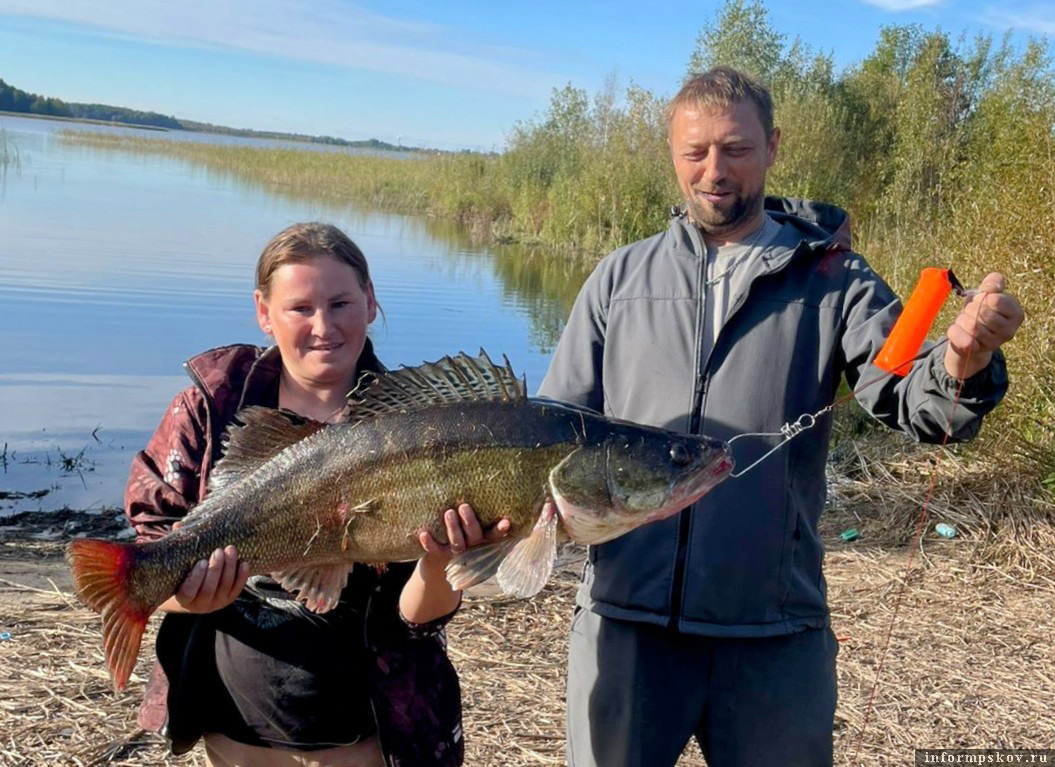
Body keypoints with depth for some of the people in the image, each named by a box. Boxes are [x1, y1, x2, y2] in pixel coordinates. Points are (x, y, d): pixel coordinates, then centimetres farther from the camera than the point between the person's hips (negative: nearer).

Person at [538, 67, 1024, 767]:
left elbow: (908, 400, -10)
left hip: (776, 629, -1)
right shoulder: (621, 277, 9)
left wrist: (964, 363, -32)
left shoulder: (834, 281, 3)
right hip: (626, 613, 1)